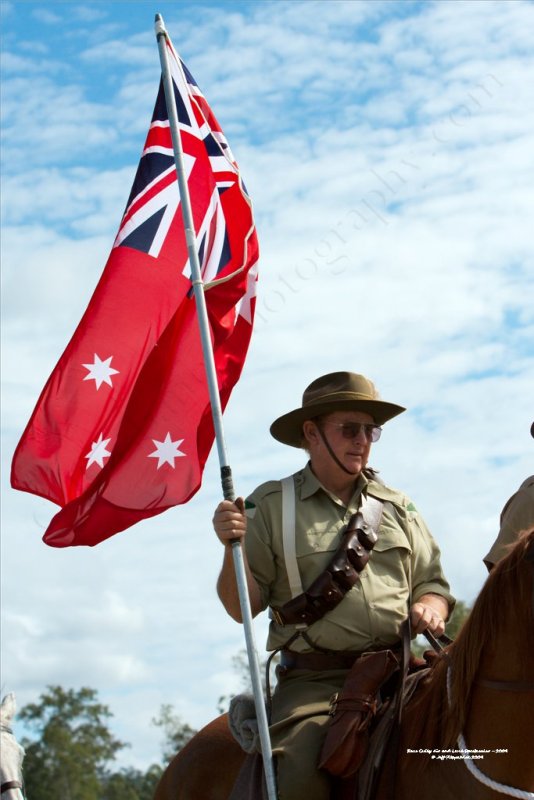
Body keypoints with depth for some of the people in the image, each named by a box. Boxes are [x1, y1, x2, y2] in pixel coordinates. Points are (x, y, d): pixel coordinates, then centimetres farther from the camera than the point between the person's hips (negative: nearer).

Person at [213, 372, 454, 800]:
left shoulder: (398, 507, 19)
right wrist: (234, 549, -14)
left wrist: (430, 609, -3)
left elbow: (432, 584, 20)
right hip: (315, 681, -3)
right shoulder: (269, 505, 7)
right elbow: (242, 608, 4)